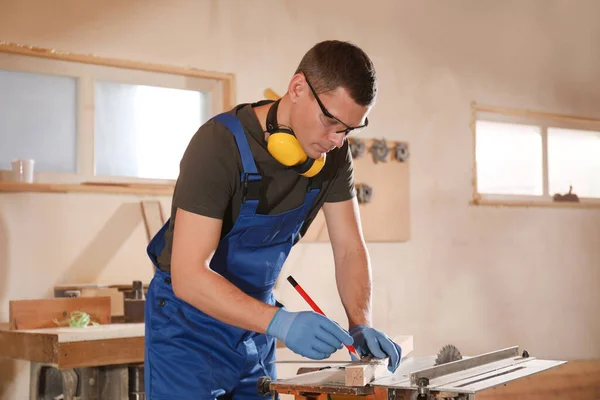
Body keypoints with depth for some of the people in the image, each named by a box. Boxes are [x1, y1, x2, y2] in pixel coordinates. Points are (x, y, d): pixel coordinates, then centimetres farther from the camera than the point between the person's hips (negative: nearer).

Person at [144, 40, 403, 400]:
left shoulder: (333, 153, -8)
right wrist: (280, 322, -42)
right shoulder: (220, 144, -27)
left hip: (254, 321, 6)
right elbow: (189, 276, -31)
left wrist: (361, 325, -20)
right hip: (191, 325, -5)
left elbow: (350, 249, -2)